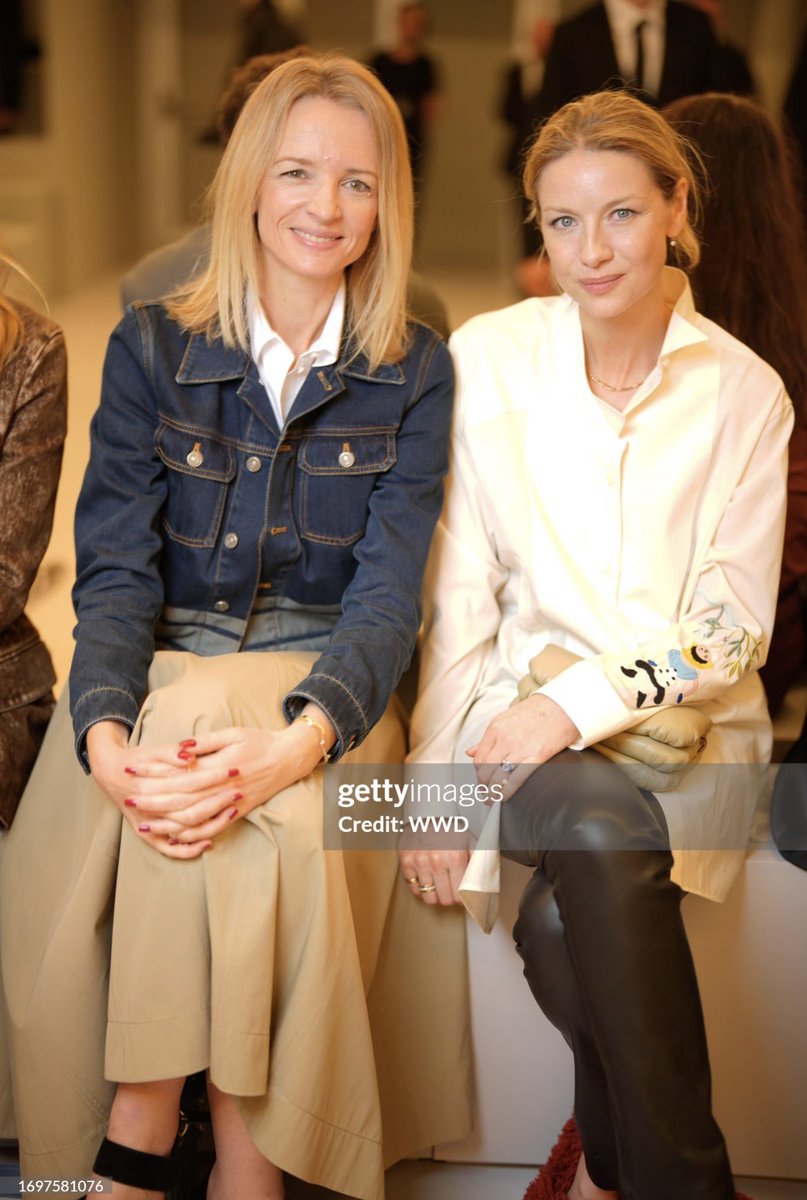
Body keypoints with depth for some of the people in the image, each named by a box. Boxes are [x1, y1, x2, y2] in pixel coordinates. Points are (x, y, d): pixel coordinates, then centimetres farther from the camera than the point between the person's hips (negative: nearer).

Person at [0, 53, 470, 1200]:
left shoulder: (414, 373, 3)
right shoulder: (152, 348, 5)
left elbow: (388, 589, -7)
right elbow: (116, 568, -2)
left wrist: (297, 740, -28)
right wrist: (106, 733, -24)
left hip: (325, 679, 0)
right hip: (162, 672, 1)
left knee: (267, 816, -33)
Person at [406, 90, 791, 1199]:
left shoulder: (744, 391, 1)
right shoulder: (489, 358, 2)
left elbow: (732, 626, -3)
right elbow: (459, 593, 0)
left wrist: (583, 703, -16)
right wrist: (437, 774, -8)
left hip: (691, 727, 0)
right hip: (530, 714, 1)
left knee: (568, 919, -29)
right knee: (597, 825, -32)